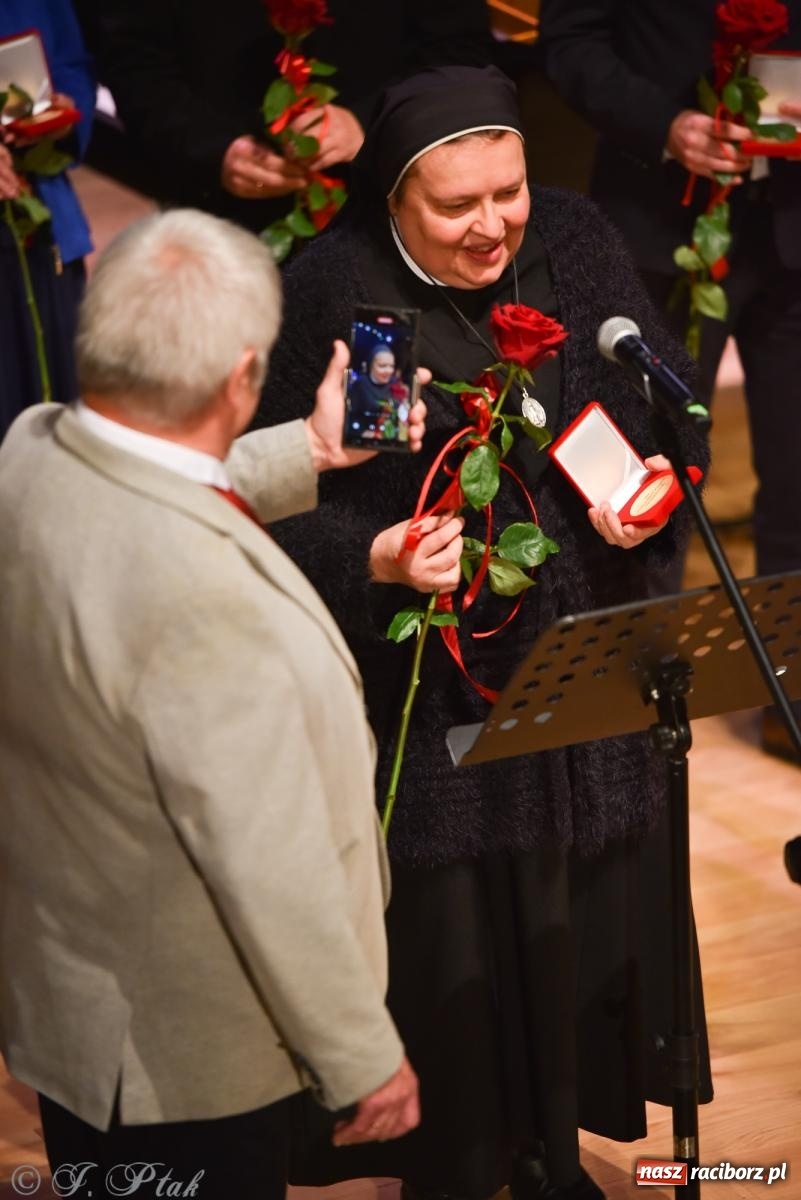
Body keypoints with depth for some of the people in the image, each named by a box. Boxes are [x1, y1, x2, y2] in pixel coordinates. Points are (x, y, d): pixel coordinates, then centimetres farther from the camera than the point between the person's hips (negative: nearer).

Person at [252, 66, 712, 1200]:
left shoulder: (576, 245, -3)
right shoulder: (327, 294, -14)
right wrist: (377, 561, -27)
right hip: (425, 685, -4)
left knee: (582, 909, 15)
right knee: (448, 928, 5)